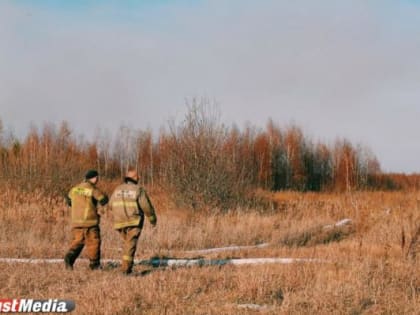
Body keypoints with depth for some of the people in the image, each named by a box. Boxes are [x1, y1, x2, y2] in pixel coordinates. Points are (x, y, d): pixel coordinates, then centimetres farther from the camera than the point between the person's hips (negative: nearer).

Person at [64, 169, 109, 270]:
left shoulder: (75, 189, 9)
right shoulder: (92, 189, -10)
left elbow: (69, 200, 22)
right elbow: (104, 200, -6)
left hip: (76, 221, 5)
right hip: (90, 220, -5)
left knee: (77, 242, 11)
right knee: (93, 242, 6)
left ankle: (70, 257, -11)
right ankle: (94, 264, 10)